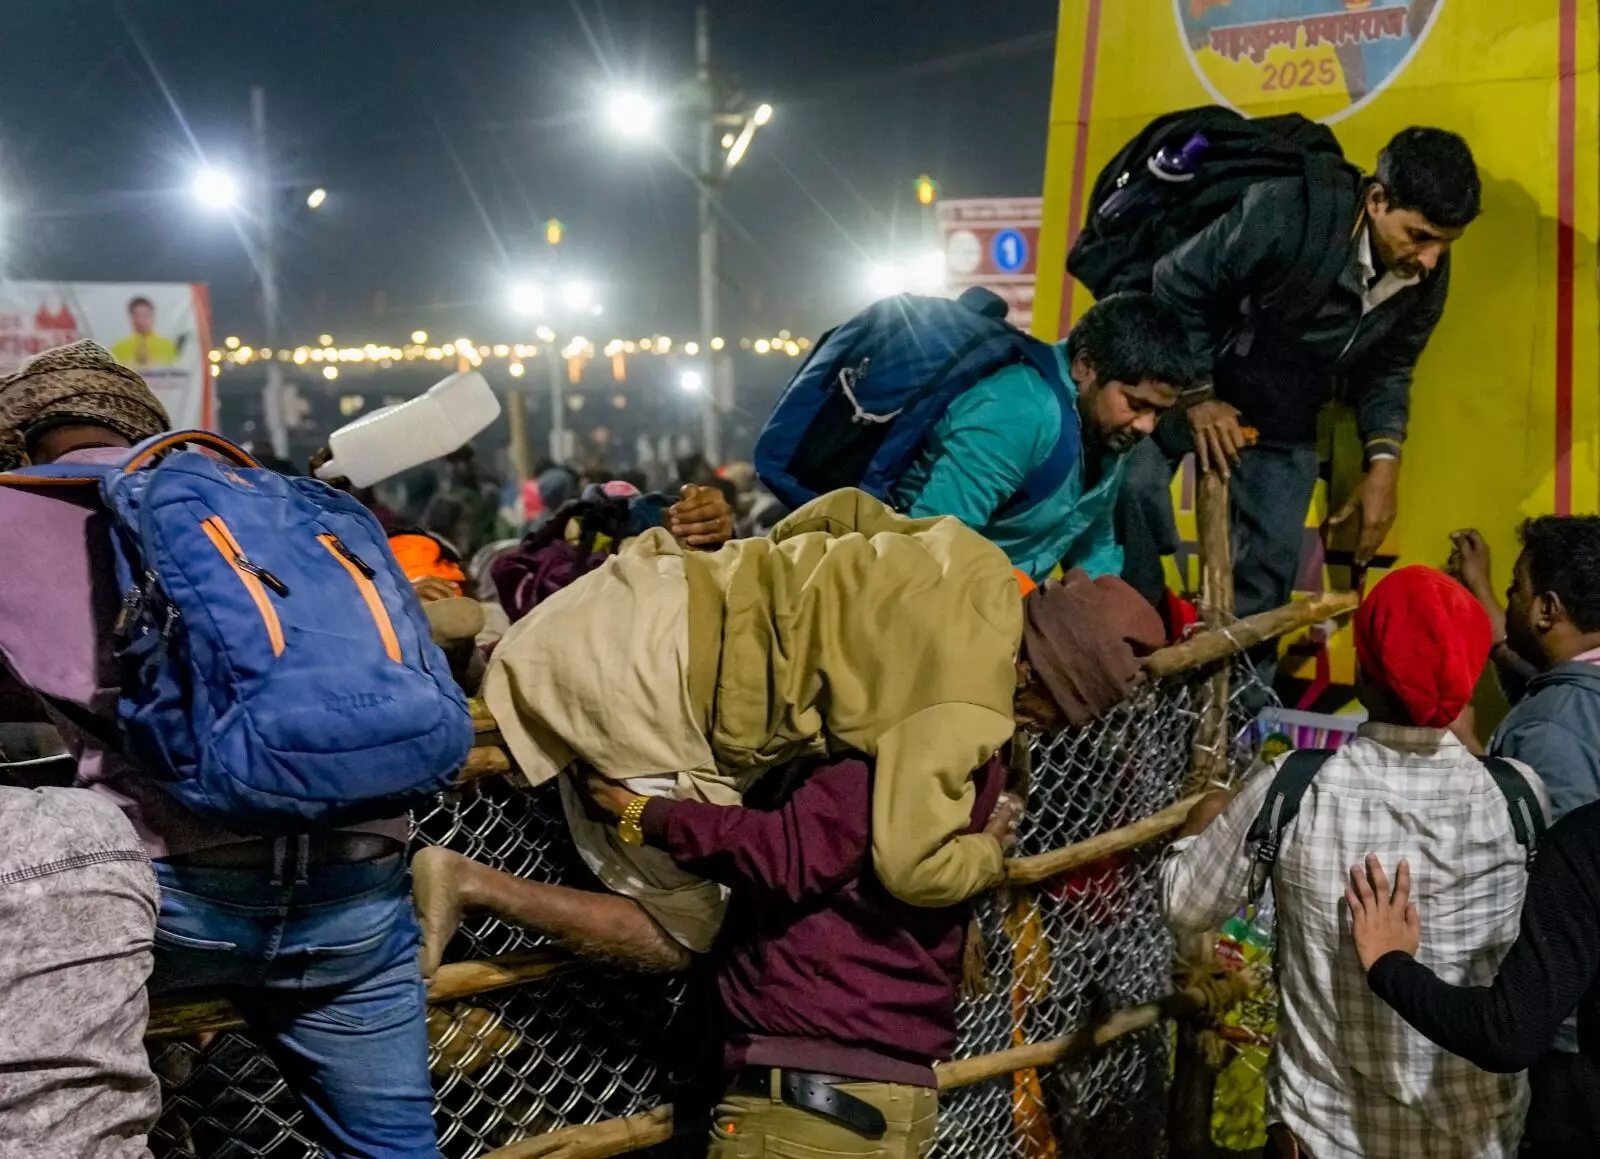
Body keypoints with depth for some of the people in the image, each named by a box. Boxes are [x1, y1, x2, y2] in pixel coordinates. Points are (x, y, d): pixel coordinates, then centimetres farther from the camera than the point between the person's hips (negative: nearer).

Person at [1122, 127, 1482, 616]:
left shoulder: (1426, 277, -12)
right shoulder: (1284, 213, -31)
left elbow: (1387, 370, 4)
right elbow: (1176, 286, -21)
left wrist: (1384, 459, -10)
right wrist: (1197, 397, -21)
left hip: (1282, 425, 5)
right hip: (1183, 384, -5)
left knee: (1267, 578, 3)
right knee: (1133, 492, -28)